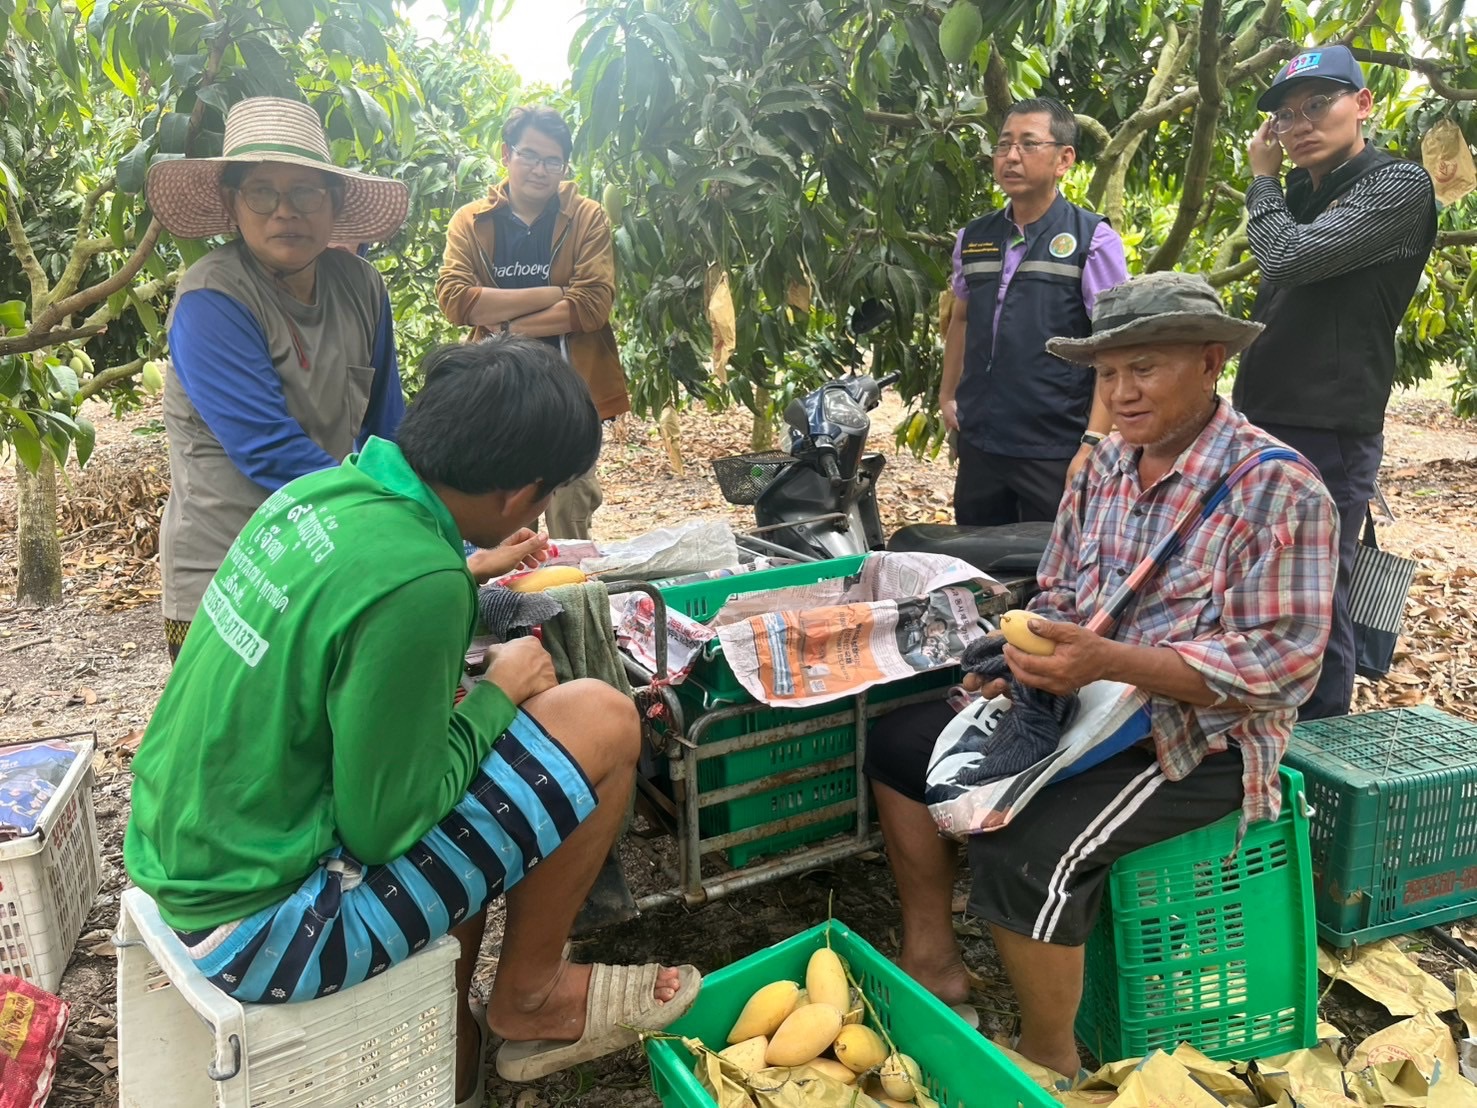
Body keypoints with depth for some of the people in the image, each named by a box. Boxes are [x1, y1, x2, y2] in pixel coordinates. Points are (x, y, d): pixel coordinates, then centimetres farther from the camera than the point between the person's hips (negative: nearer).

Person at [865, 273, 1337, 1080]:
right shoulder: (1104, 467, 4)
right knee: (898, 745, 6)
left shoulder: (1277, 489, -19)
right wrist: (1025, 659, -11)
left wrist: (1106, 661, -33)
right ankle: (932, 963, 18)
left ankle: (1048, 1059, -1)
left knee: (1022, 853, -29)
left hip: (1197, 738, -8)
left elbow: (1280, 664, -24)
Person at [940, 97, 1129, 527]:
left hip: (1055, 454, -5)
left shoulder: (1092, 239, -6)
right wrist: (948, 393, 15)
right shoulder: (973, 238, 9)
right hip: (977, 446, 5)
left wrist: (1093, 443, -18)